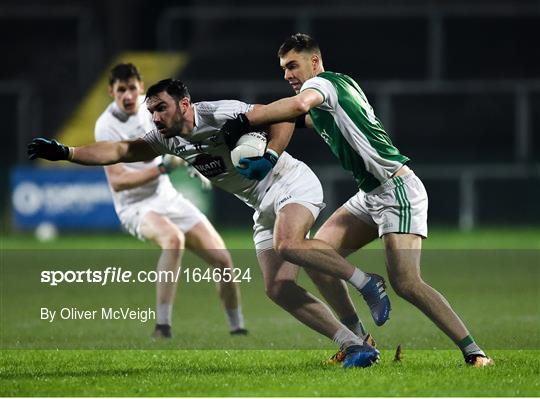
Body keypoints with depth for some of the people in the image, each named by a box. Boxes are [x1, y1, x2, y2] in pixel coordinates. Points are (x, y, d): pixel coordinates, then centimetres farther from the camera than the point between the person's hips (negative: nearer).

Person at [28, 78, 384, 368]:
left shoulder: (221, 114, -17)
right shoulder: (168, 139, 6)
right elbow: (118, 151, 3)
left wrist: (271, 154, -33)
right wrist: (64, 152, -7)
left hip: (292, 184, -8)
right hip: (264, 209, 8)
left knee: (287, 246, -37)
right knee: (278, 288, -7)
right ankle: (355, 346, -9)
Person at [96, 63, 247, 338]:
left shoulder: (147, 105, 1)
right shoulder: (106, 127, -18)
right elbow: (117, 181, -25)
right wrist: (161, 168, -31)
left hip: (169, 199, 7)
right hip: (136, 207, -7)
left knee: (223, 260, -1)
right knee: (174, 238, -40)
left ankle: (237, 328, 21)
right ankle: (162, 326, -37)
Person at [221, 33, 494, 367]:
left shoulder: (322, 82, -10)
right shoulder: (340, 84, 18)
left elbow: (300, 104, -33)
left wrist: (245, 121, -26)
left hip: (397, 189, -10)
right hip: (371, 195, 10)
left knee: (405, 283, -19)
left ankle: (473, 352, -15)